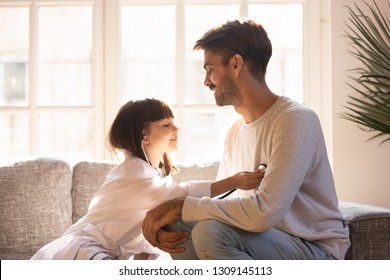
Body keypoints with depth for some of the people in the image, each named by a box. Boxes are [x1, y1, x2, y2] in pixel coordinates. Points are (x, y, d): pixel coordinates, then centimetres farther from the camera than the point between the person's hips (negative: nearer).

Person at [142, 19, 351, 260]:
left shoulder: (296, 120, -19)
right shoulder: (236, 131, 10)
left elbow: (264, 213, -30)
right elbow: (221, 199, 10)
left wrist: (182, 205, -22)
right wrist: (170, 220, -10)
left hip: (315, 250, -8)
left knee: (211, 231, -29)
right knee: (176, 226, -6)